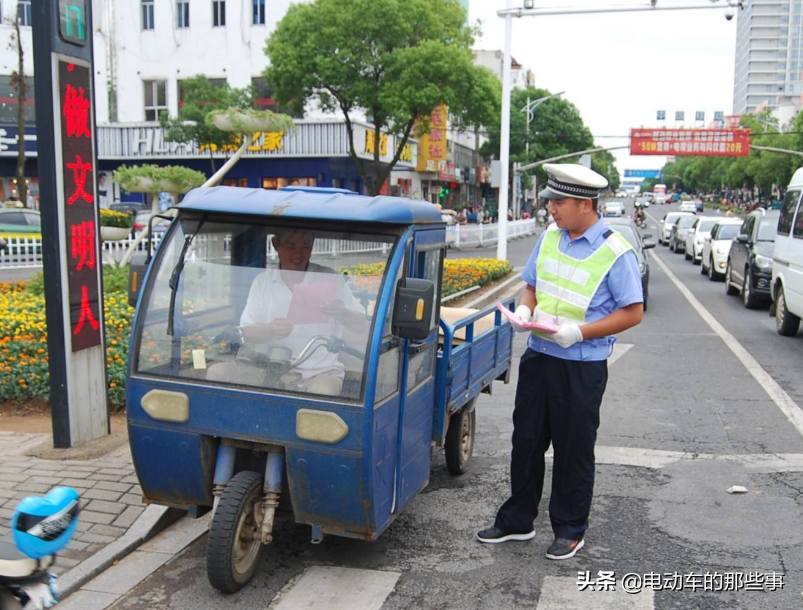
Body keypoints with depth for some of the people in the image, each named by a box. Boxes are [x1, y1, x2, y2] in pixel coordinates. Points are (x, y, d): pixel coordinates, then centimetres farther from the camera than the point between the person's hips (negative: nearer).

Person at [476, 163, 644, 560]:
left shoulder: (615, 252, -13)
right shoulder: (549, 239, 5)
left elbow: (633, 313, -12)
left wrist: (581, 331, -21)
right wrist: (524, 310, -7)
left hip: (582, 367, -6)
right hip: (538, 356, 6)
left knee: (573, 451, 8)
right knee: (526, 441, 14)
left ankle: (570, 531, 27)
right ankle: (517, 520, 30)